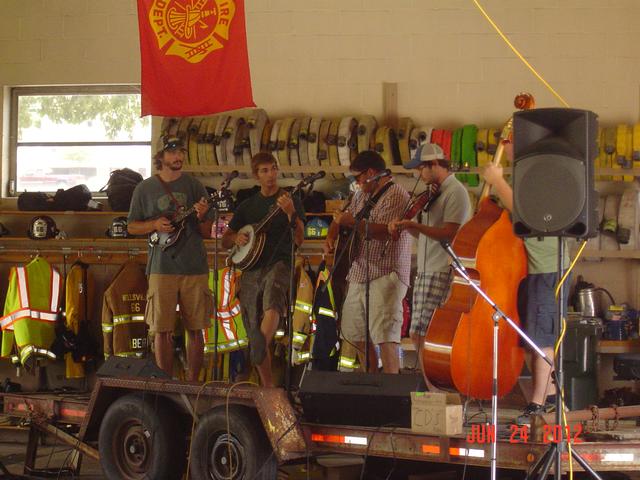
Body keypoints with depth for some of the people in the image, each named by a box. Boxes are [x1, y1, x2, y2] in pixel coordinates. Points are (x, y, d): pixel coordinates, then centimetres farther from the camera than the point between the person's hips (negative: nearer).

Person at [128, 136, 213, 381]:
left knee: (195, 329, 3)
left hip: (194, 267, 1)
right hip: (162, 267, -1)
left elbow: (207, 233, 9)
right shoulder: (145, 188, 5)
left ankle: (193, 383, 12)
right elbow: (132, 226, 10)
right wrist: (155, 225, -8)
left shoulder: (194, 186, 7)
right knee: (162, 330, -3)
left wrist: (202, 217, -13)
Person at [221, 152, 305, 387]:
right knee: (254, 331, 2)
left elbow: (299, 240, -7)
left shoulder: (290, 201, 5)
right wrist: (236, 238, -2)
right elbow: (225, 241, 21)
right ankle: (268, 386, 10)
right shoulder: (247, 206, 17)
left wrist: (290, 213, -23)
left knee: (273, 304, -37)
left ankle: (262, 345, -59)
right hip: (250, 269, 4)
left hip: (278, 264, -4)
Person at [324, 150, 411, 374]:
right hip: (359, 275, 10)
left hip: (385, 277, -10)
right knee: (354, 333, 14)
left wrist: (351, 222, -16)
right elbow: (342, 217, 30)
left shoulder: (396, 195, -11)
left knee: (384, 335, -18)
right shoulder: (362, 195, 18)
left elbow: (384, 231, -24)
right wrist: (331, 236, 9)